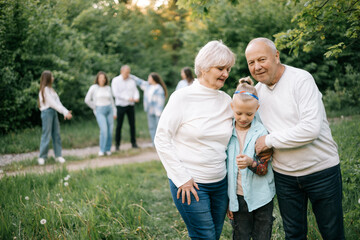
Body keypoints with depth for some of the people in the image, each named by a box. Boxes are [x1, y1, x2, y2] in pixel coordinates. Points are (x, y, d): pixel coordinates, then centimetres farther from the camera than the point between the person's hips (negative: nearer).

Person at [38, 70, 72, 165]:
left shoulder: (50, 89, 18)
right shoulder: (45, 89, -9)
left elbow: (57, 102, 10)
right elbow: (52, 103, -14)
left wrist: (65, 112, -2)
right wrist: (65, 112, -15)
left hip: (53, 112, 9)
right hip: (47, 112, -9)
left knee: (56, 134, 6)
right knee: (46, 135, -6)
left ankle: (58, 156, 9)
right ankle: (42, 157, 1)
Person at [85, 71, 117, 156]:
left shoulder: (108, 88, 8)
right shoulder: (93, 87, -4)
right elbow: (87, 100, -1)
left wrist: (114, 113, 9)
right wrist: (95, 108, 1)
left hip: (109, 110, 4)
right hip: (100, 111, -4)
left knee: (110, 131, 0)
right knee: (104, 130, -17)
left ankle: (108, 149, 13)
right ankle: (102, 150, -4)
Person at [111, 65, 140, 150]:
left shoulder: (131, 80, 7)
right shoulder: (115, 80, -4)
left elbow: (135, 90, 4)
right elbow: (116, 93, -13)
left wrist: (137, 97, -19)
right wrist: (128, 98, -19)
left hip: (131, 105, 3)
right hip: (120, 105, -3)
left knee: (132, 124, 3)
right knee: (119, 125, 1)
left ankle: (133, 143, 12)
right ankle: (117, 144, 9)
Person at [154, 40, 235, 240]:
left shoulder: (226, 100, 6)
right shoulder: (182, 98, -9)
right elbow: (161, 140, -10)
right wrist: (181, 178, -12)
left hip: (220, 183, 6)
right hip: (190, 184, -5)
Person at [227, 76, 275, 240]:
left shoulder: (262, 132, -8)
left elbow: (264, 169, -11)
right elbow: (225, 168, 6)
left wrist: (251, 163, -34)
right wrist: (227, 200, 8)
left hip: (261, 197, -1)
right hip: (238, 198, 2)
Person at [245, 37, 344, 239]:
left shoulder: (301, 79, -18)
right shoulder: (258, 89, 3)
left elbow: (311, 129, -28)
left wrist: (269, 141, -19)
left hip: (321, 170, -5)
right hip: (284, 175, 5)